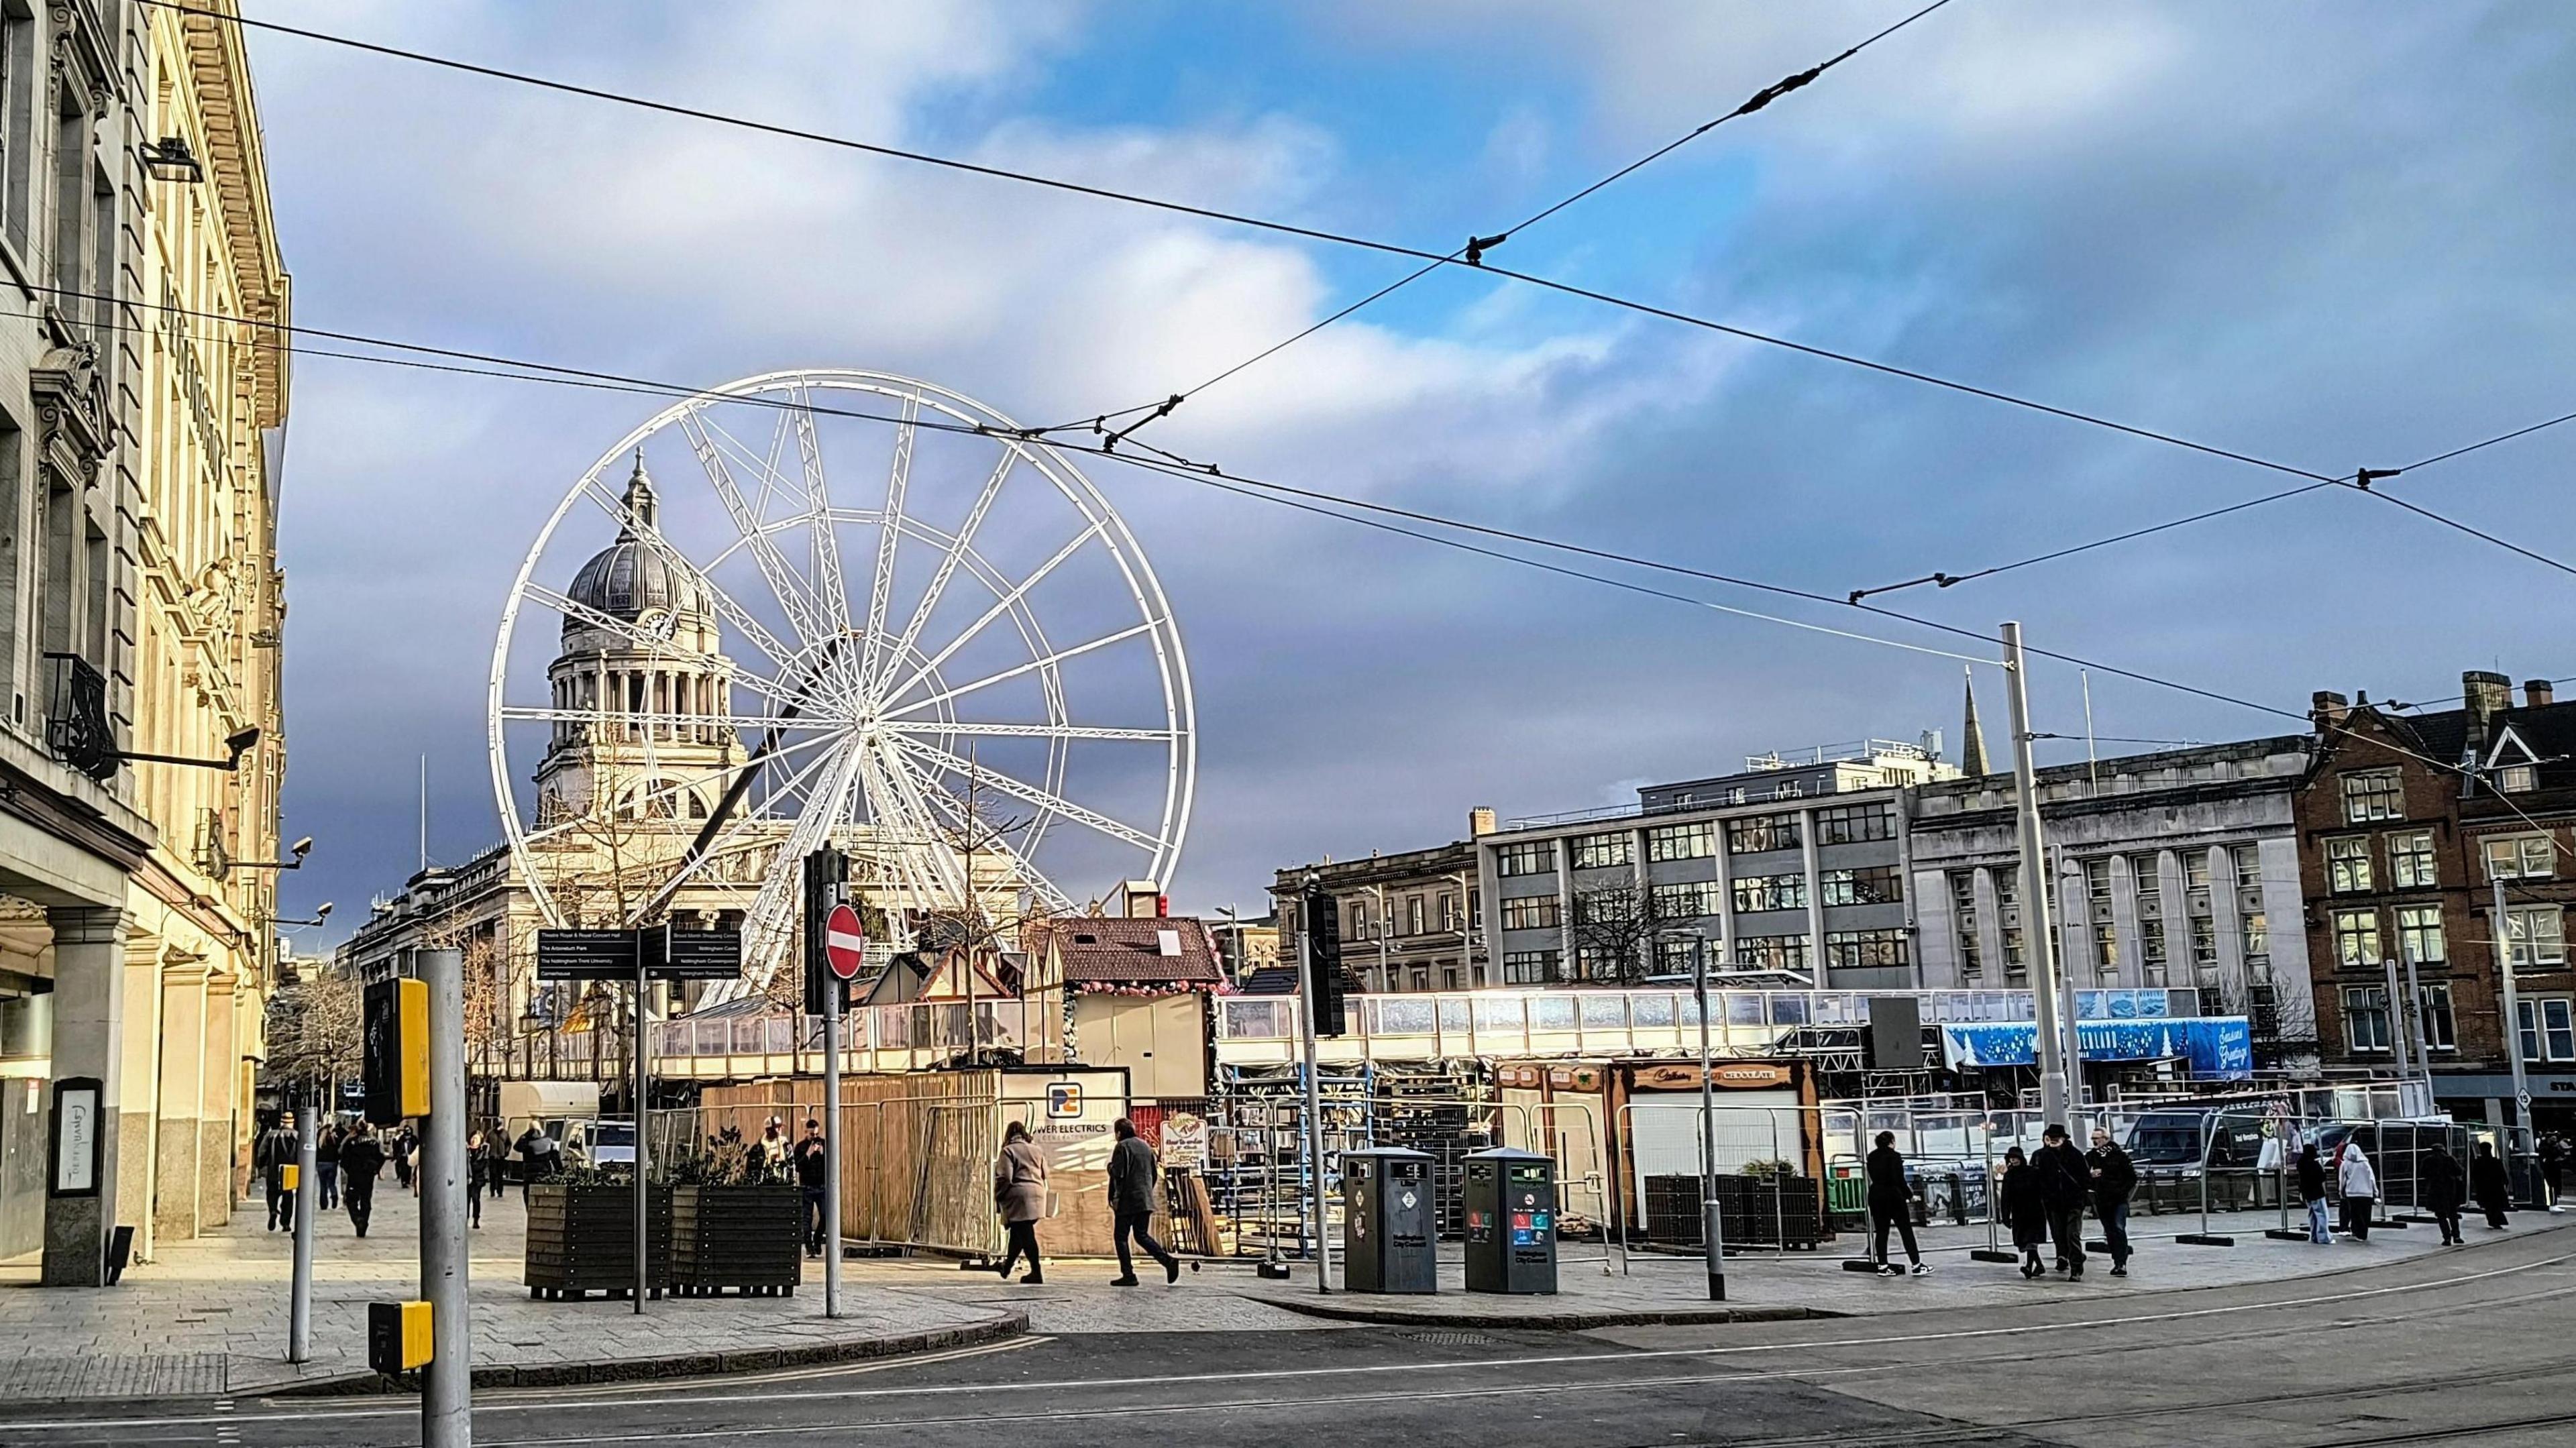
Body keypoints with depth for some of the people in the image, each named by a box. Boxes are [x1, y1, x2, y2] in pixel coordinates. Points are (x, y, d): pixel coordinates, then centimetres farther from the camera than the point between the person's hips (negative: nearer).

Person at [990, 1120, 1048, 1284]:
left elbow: (1004, 1178, -11)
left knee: (1025, 1234, -5)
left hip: (1019, 1196, -6)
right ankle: (1007, 1267, 29)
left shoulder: (1008, 1151, -4)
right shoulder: (1037, 1150, 15)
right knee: (1019, 1232, 17)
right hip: (1037, 1195, 6)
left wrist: (998, 1198, -2)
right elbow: (1045, 1175, 16)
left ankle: (1036, 1272, -10)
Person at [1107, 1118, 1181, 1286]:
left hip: (1127, 1201, -7)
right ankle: (1168, 1260, -7)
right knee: (1142, 1236, 12)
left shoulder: (1122, 1147, -8)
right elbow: (1155, 1174, 18)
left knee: (1121, 1236, 3)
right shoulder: (1145, 1146, 15)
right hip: (1146, 1201, 7)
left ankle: (1128, 1275, -1)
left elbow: (1118, 1174, -17)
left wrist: (1113, 1197, -10)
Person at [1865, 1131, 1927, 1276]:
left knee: (1881, 1231, 9)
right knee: (1906, 1231, 1)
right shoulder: (1894, 1157, -12)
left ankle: (1883, 1266, 7)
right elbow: (1899, 1180, -15)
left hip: (1876, 1196, 6)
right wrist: (1909, 1195, -1)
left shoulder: (1872, 1157, 7)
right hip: (1893, 1196, -6)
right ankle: (1917, 1265, 0)